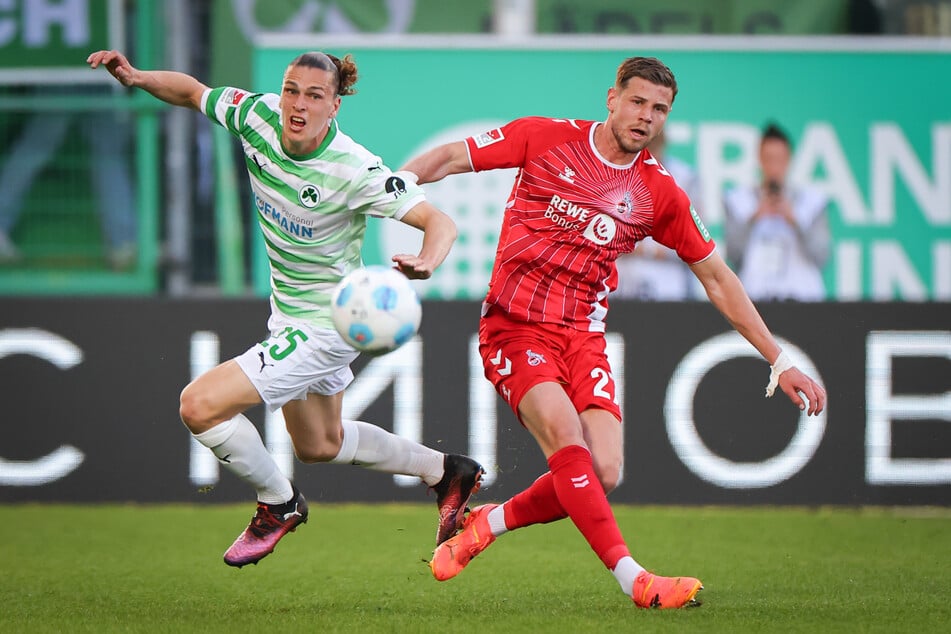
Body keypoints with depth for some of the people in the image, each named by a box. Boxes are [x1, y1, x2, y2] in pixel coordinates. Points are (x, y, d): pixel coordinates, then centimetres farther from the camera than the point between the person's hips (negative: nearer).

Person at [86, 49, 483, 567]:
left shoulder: (354, 171, -29)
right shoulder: (258, 117, -13)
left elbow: (439, 221, -28)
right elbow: (192, 92, 3)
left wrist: (426, 262, -49)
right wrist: (136, 78, -15)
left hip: (325, 325, -8)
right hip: (288, 314, 8)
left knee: (200, 406, -17)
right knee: (319, 445, 28)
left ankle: (279, 504, 7)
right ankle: (447, 472, 46)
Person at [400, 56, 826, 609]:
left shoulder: (660, 193, 4)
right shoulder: (545, 137, -2)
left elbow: (718, 279, 11)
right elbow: (452, 158, 5)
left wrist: (779, 361, 9)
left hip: (583, 335, 3)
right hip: (515, 326, -3)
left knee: (604, 473, -15)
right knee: (566, 435, -27)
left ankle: (489, 522, 10)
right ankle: (634, 580, -31)